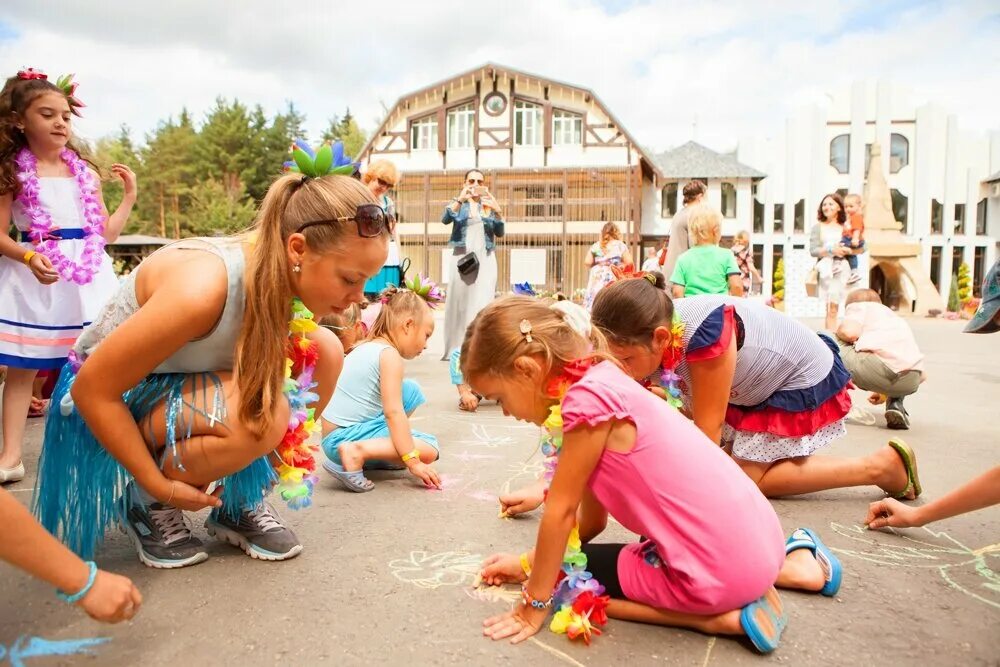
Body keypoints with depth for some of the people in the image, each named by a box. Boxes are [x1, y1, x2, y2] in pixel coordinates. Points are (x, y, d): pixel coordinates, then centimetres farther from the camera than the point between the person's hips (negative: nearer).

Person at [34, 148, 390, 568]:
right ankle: (147, 504, -3)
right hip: (113, 403, -7)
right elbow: (92, 390, -27)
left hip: (190, 385, 7)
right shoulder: (203, 287, -36)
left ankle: (237, 503, 1)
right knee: (262, 413, -33)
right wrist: (160, 486, -20)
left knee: (324, 350, -13)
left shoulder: (285, 275, -15)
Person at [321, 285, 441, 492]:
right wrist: (413, 461, -22)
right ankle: (358, 453, -19)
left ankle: (383, 456, 14)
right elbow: (393, 412, -22)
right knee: (429, 448, -14)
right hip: (345, 437, -9)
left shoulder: (366, 347, 14)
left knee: (411, 390, 15)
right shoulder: (390, 354, -14)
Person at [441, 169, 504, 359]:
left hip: (485, 258, 1)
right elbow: (445, 219, -9)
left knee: (483, 302, -8)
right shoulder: (459, 203, 11)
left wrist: (497, 211, -12)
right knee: (459, 301, -2)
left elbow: (500, 233, 5)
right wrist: (460, 199, -22)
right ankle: (456, 348, 3)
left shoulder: (489, 205, 15)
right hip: (462, 257, -1)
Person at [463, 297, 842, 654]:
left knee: (570, 580, 5)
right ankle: (791, 560, 27)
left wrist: (534, 604, -2)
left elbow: (561, 511, -13)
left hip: (719, 570, -9)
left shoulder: (587, 398, -21)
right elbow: (591, 517, 14)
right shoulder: (602, 383, 8)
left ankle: (720, 616, -1)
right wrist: (529, 563, 18)